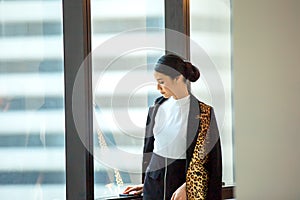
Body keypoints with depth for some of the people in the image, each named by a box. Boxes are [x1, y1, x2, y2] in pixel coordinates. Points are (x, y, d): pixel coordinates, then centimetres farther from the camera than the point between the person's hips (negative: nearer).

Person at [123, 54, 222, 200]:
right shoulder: (158, 107, 6)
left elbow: (203, 156, -9)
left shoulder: (203, 112, -9)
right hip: (154, 181, 4)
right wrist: (145, 182, 14)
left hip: (182, 178, -4)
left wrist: (186, 187, -16)